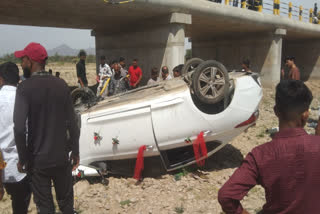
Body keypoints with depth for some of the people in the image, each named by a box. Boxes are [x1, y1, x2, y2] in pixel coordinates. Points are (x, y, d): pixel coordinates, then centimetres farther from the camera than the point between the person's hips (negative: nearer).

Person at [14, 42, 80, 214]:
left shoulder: (25, 88, -13)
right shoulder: (61, 84, -3)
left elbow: (19, 129, -19)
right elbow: (72, 122, -2)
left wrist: (23, 159, -6)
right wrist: (75, 152, 7)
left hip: (38, 159, -3)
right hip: (62, 156, 3)